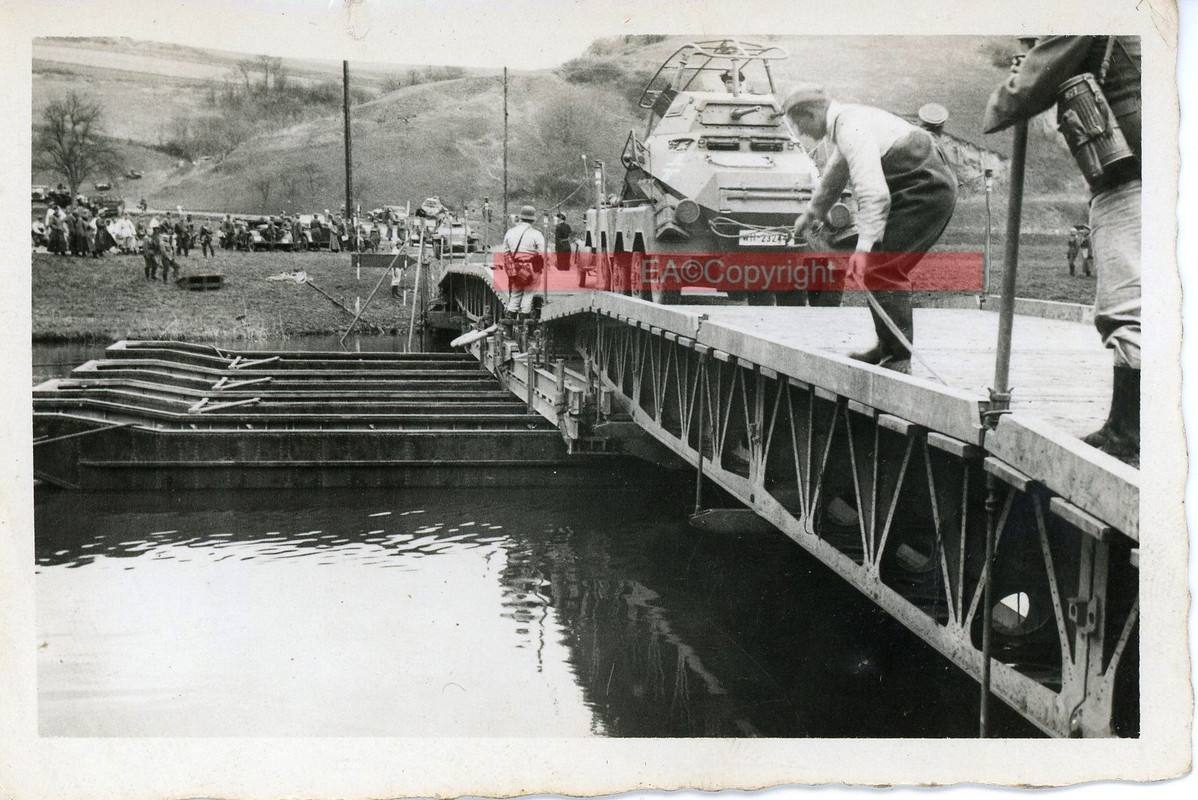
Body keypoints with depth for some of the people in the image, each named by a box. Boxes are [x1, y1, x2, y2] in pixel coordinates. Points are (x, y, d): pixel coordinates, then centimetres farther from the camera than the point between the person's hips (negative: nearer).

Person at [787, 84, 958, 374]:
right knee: (890, 269, 15)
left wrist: (864, 247, -36)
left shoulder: (852, 131, -19)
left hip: (925, 194, -11)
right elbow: (834, 174, 35)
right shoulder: (846, 120, 15)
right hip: (934, 191, 11)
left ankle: (898, 358, -13)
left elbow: (874, 194, -32)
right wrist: (812, 213, 49)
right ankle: (888, 349, 22)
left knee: (878, 268, -14)